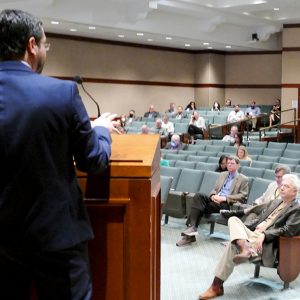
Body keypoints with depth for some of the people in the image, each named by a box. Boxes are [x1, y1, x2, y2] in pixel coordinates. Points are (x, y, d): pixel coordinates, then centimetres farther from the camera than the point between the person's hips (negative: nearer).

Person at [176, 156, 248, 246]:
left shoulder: (243, 179, 8)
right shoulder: (222, 175, 26)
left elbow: (243, 196, -3)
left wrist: (225, 198, -14)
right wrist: (213, 196, -3)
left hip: (227, 204, -5)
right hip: (215, 199, 5)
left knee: (200, 206, -28)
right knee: (198, 196, -27)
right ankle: (191, 227, -35)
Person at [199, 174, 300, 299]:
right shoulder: (275, 202, 25)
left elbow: (287, 230, -15)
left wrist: (264, 235, -26)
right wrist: (241, 227, 8)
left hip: (266, 243, -8)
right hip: (253, 234, 8)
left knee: (233, 245, -29)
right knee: (233, 219, -20)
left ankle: (217, 286, -27)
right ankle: (246, 249, -44)